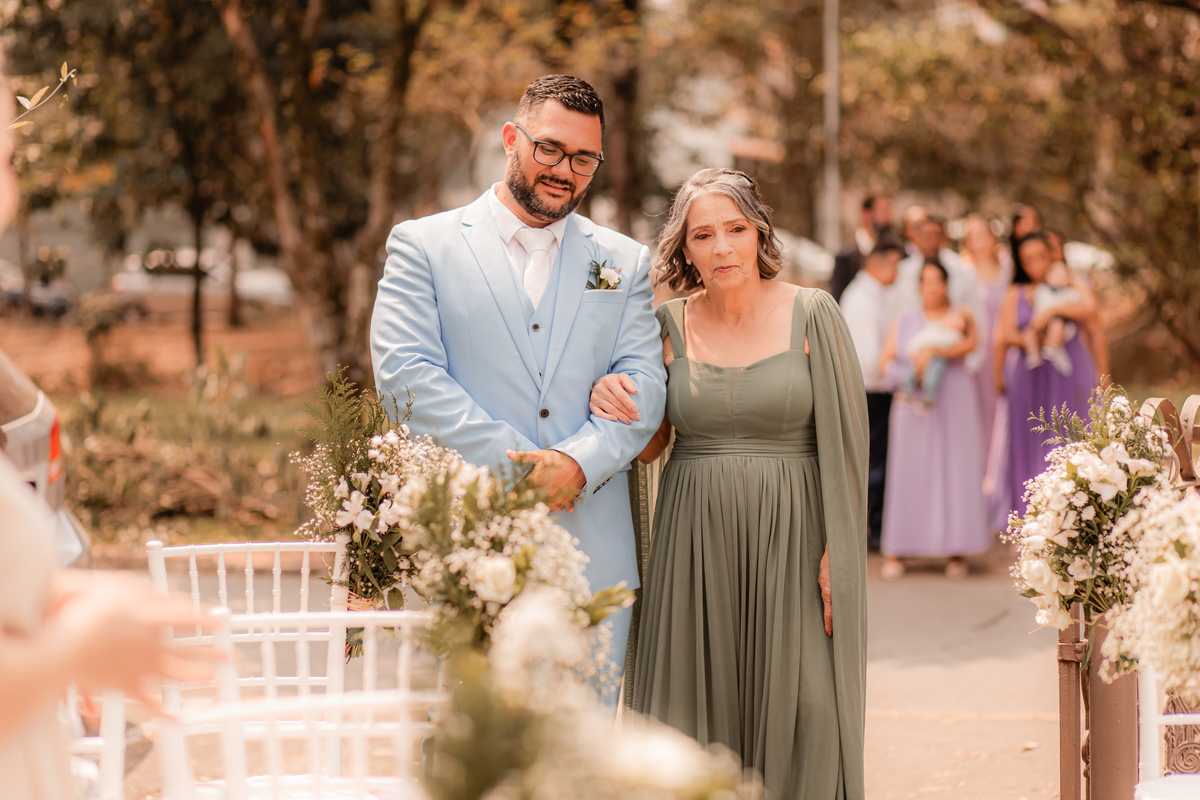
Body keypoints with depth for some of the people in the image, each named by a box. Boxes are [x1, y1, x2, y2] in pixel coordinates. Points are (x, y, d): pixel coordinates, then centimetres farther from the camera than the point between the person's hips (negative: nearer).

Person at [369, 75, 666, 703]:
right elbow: (404, 373, -6)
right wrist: (512, 466, -13)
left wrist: (579, 463, -14)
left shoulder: (623, 262, 16)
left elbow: (644, 385, 5)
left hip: (591, 553, 3)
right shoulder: (423, 245, 6)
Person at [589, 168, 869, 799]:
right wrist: (611, 401, -8)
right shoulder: (671, 326, 6)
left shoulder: (811, 315, -2)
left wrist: (835, 553, -9)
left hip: (790, 539, -2)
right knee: (697, 711, 2)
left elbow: (842, 442, -2)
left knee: (801, 711, -6)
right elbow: (650, 445, 13)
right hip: (695, 545, 2)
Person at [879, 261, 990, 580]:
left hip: (954, 403, -1)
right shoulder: (904, 320, 14)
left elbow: (969, 344, -12)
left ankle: (956, 552, -2)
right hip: (913, 407, 1)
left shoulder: (961, 316, 8)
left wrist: (933, 352, -24)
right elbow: (887, 361, 8)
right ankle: (896, 551, -3)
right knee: (909, 473, -3)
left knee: (956, 469, -5)